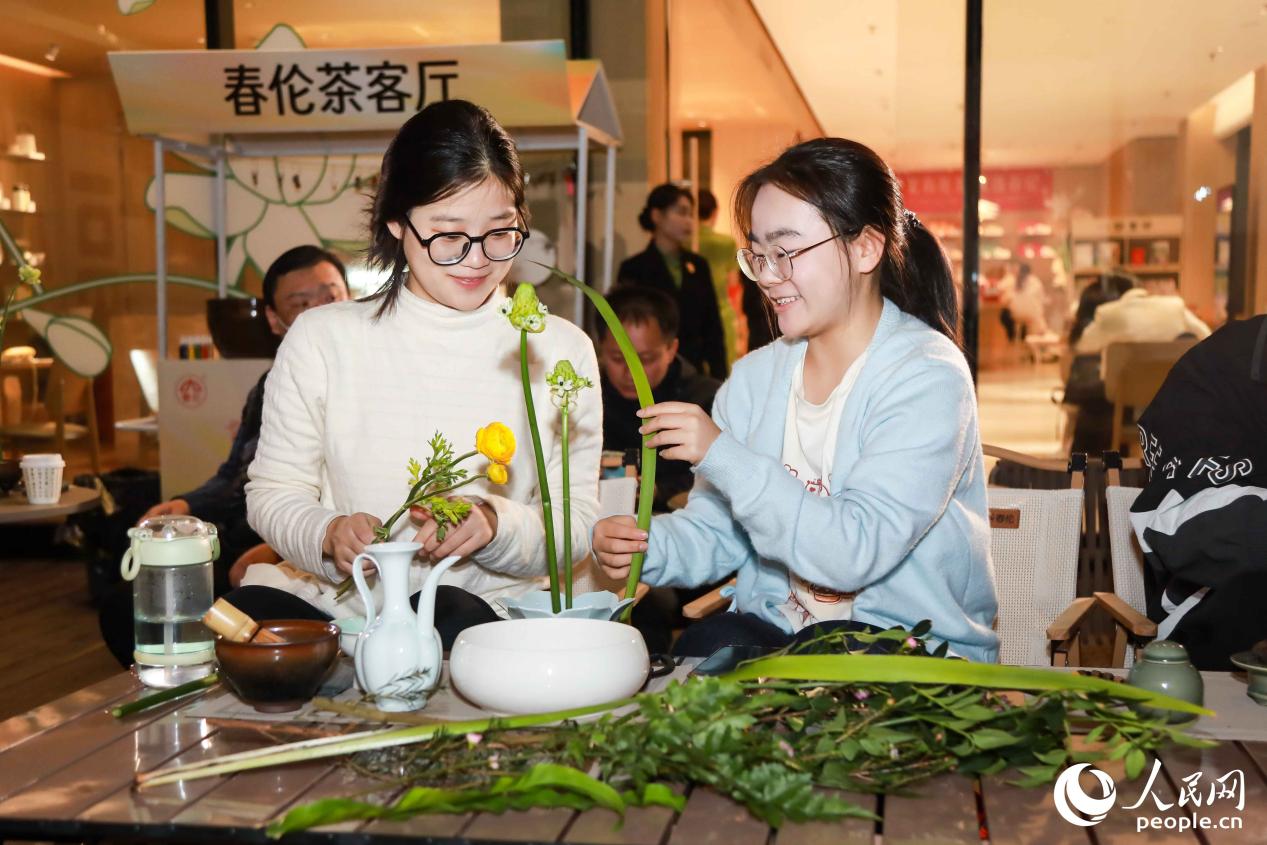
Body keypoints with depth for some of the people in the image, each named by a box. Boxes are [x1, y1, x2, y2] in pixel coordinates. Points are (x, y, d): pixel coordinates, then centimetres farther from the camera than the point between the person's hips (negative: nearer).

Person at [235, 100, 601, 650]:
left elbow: (575, 528, 2)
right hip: (331, 603, 1)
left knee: (455, 620, -37)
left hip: (484, 609, 0)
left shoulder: (560, 350, 4)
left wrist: (496, 525, -20)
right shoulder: (321, 340, 4)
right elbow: (272, 491, 6)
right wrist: (328, 534, -17)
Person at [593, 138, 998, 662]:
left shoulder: (926, 376, -13)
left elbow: (855, 554, -23)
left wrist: (721, 455, -24)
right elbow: (714, 533, 6)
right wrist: (648, 547, -16)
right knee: (712, 644, -29)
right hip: (771, 628, 5)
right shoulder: (755, 376, 7)